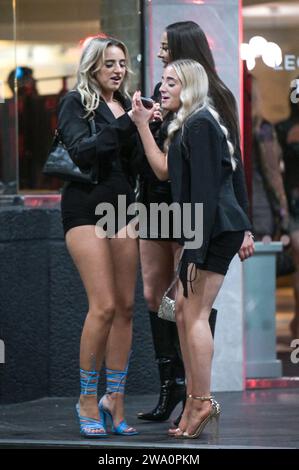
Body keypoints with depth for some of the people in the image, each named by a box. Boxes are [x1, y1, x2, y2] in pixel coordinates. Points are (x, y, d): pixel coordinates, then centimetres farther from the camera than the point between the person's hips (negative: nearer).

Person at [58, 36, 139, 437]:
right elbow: (81, 152, -14)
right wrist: (124, 127, -19)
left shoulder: (127, 106, 15)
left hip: (122, 207, 6)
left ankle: (115, 402, 7)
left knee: (125, 306, 1)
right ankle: (88, 401, 0)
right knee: (104, 306, -13)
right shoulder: (76, 103, 0)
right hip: (86, 205, -6)